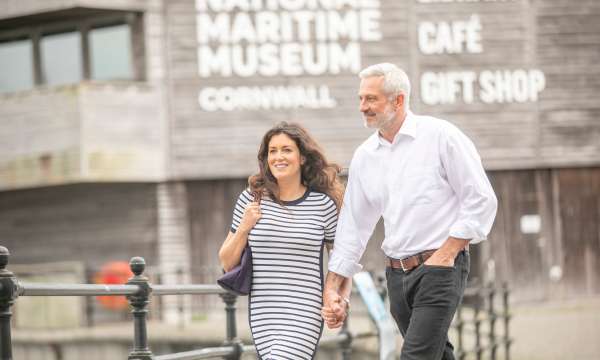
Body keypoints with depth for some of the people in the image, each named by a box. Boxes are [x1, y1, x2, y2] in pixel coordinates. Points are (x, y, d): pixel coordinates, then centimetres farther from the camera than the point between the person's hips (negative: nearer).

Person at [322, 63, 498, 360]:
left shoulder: (441, 136, -7)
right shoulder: (364, 156, 10)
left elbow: (481, 201, -7)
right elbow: (353, 226, 15)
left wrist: (446, 254, -12)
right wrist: (331, 289, 11)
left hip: (440, 269, -6)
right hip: (397, 274, 6)